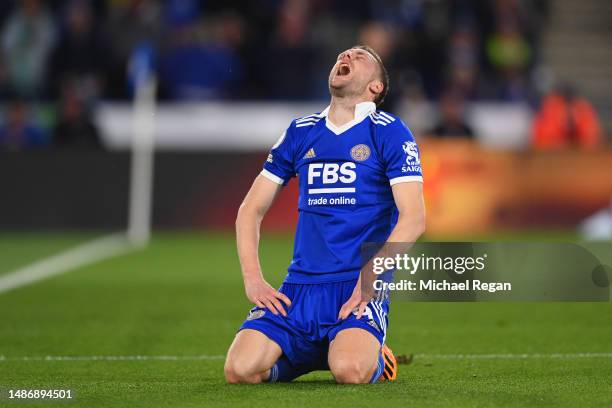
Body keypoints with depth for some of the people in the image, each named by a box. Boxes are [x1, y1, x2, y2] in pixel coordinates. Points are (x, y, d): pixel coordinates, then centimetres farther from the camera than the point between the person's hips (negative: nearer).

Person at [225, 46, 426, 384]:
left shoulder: (388, 133, 2)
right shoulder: (299, 133, 14)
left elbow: (413, 217, -7)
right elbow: (251, 210, 17)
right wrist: (252, 279, 2)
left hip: (359, 288, -3)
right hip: (299, 287, 4)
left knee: (350, 370, -31)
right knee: (240, 369, -18)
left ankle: (374, 357, 7)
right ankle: (307, 355, 14)